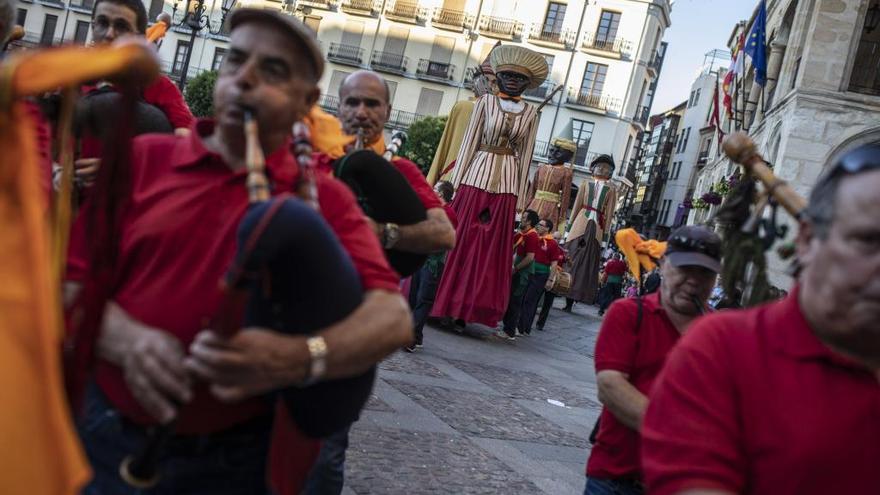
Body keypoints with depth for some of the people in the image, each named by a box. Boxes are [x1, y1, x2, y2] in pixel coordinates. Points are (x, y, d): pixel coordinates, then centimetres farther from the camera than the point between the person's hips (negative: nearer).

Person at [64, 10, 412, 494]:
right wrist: (127, 340, -22)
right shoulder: (145, 157, 1)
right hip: (107, 433, 1)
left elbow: (392, 318, -15)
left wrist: (298, 358, -34)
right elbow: (71, 278, -1)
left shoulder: (324, 200, -4)